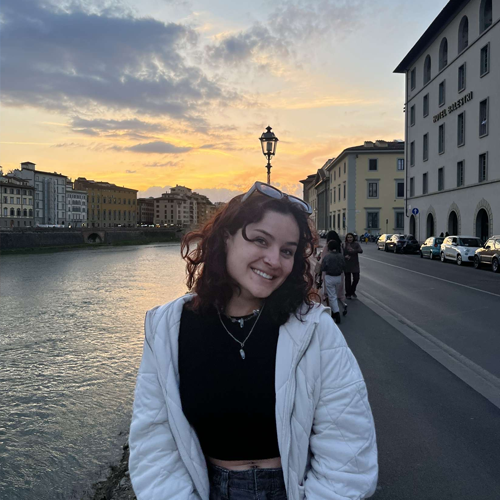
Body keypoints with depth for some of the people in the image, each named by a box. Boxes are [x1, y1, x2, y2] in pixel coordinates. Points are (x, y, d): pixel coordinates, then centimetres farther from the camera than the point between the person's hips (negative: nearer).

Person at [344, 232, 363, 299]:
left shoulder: (356, 244, -2)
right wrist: (345, 256, -19)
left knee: (356, 278, -1)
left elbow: (361, 251, -19)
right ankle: (348, 293, 16)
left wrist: (354, 250, -38)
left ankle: (352, 292, 22)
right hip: (347, 264, 0)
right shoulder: (344, 245, 0)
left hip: (355, 264, 0)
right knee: (348, 279, 4)